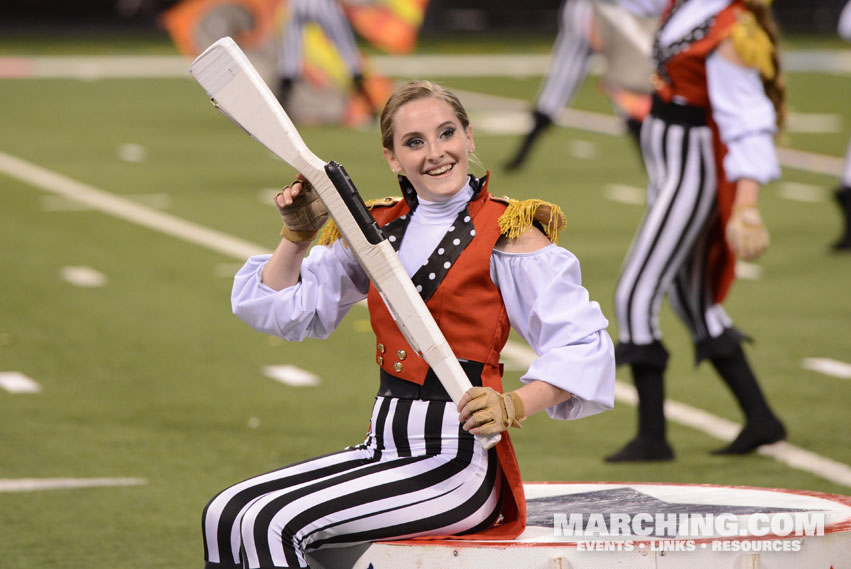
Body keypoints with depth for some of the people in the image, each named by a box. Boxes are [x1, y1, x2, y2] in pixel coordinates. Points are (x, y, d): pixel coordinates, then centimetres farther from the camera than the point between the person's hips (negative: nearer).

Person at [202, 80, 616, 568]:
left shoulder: (506, 232, -6)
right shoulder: (377, 229, 12)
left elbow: (585, 345, -13)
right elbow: (281, 311, 19)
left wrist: (513, 406, -28)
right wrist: (298, 235, 2)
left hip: (457, 460, -7)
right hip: (384, 448, 7)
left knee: (273, 524, -21)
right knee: (225, 515, -7)